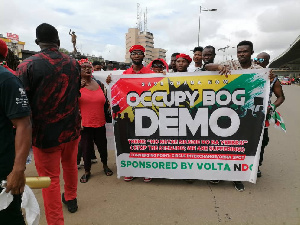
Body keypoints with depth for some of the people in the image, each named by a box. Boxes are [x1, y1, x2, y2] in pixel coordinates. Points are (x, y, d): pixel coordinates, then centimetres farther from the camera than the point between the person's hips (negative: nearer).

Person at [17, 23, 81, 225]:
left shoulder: (28, 66, -14)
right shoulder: (73, 64, 1)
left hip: (44, 131, -4)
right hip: (71, 127, 5)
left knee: (50, 178, 8)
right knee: (70, 166, 25)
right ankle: (71, 198, 48)